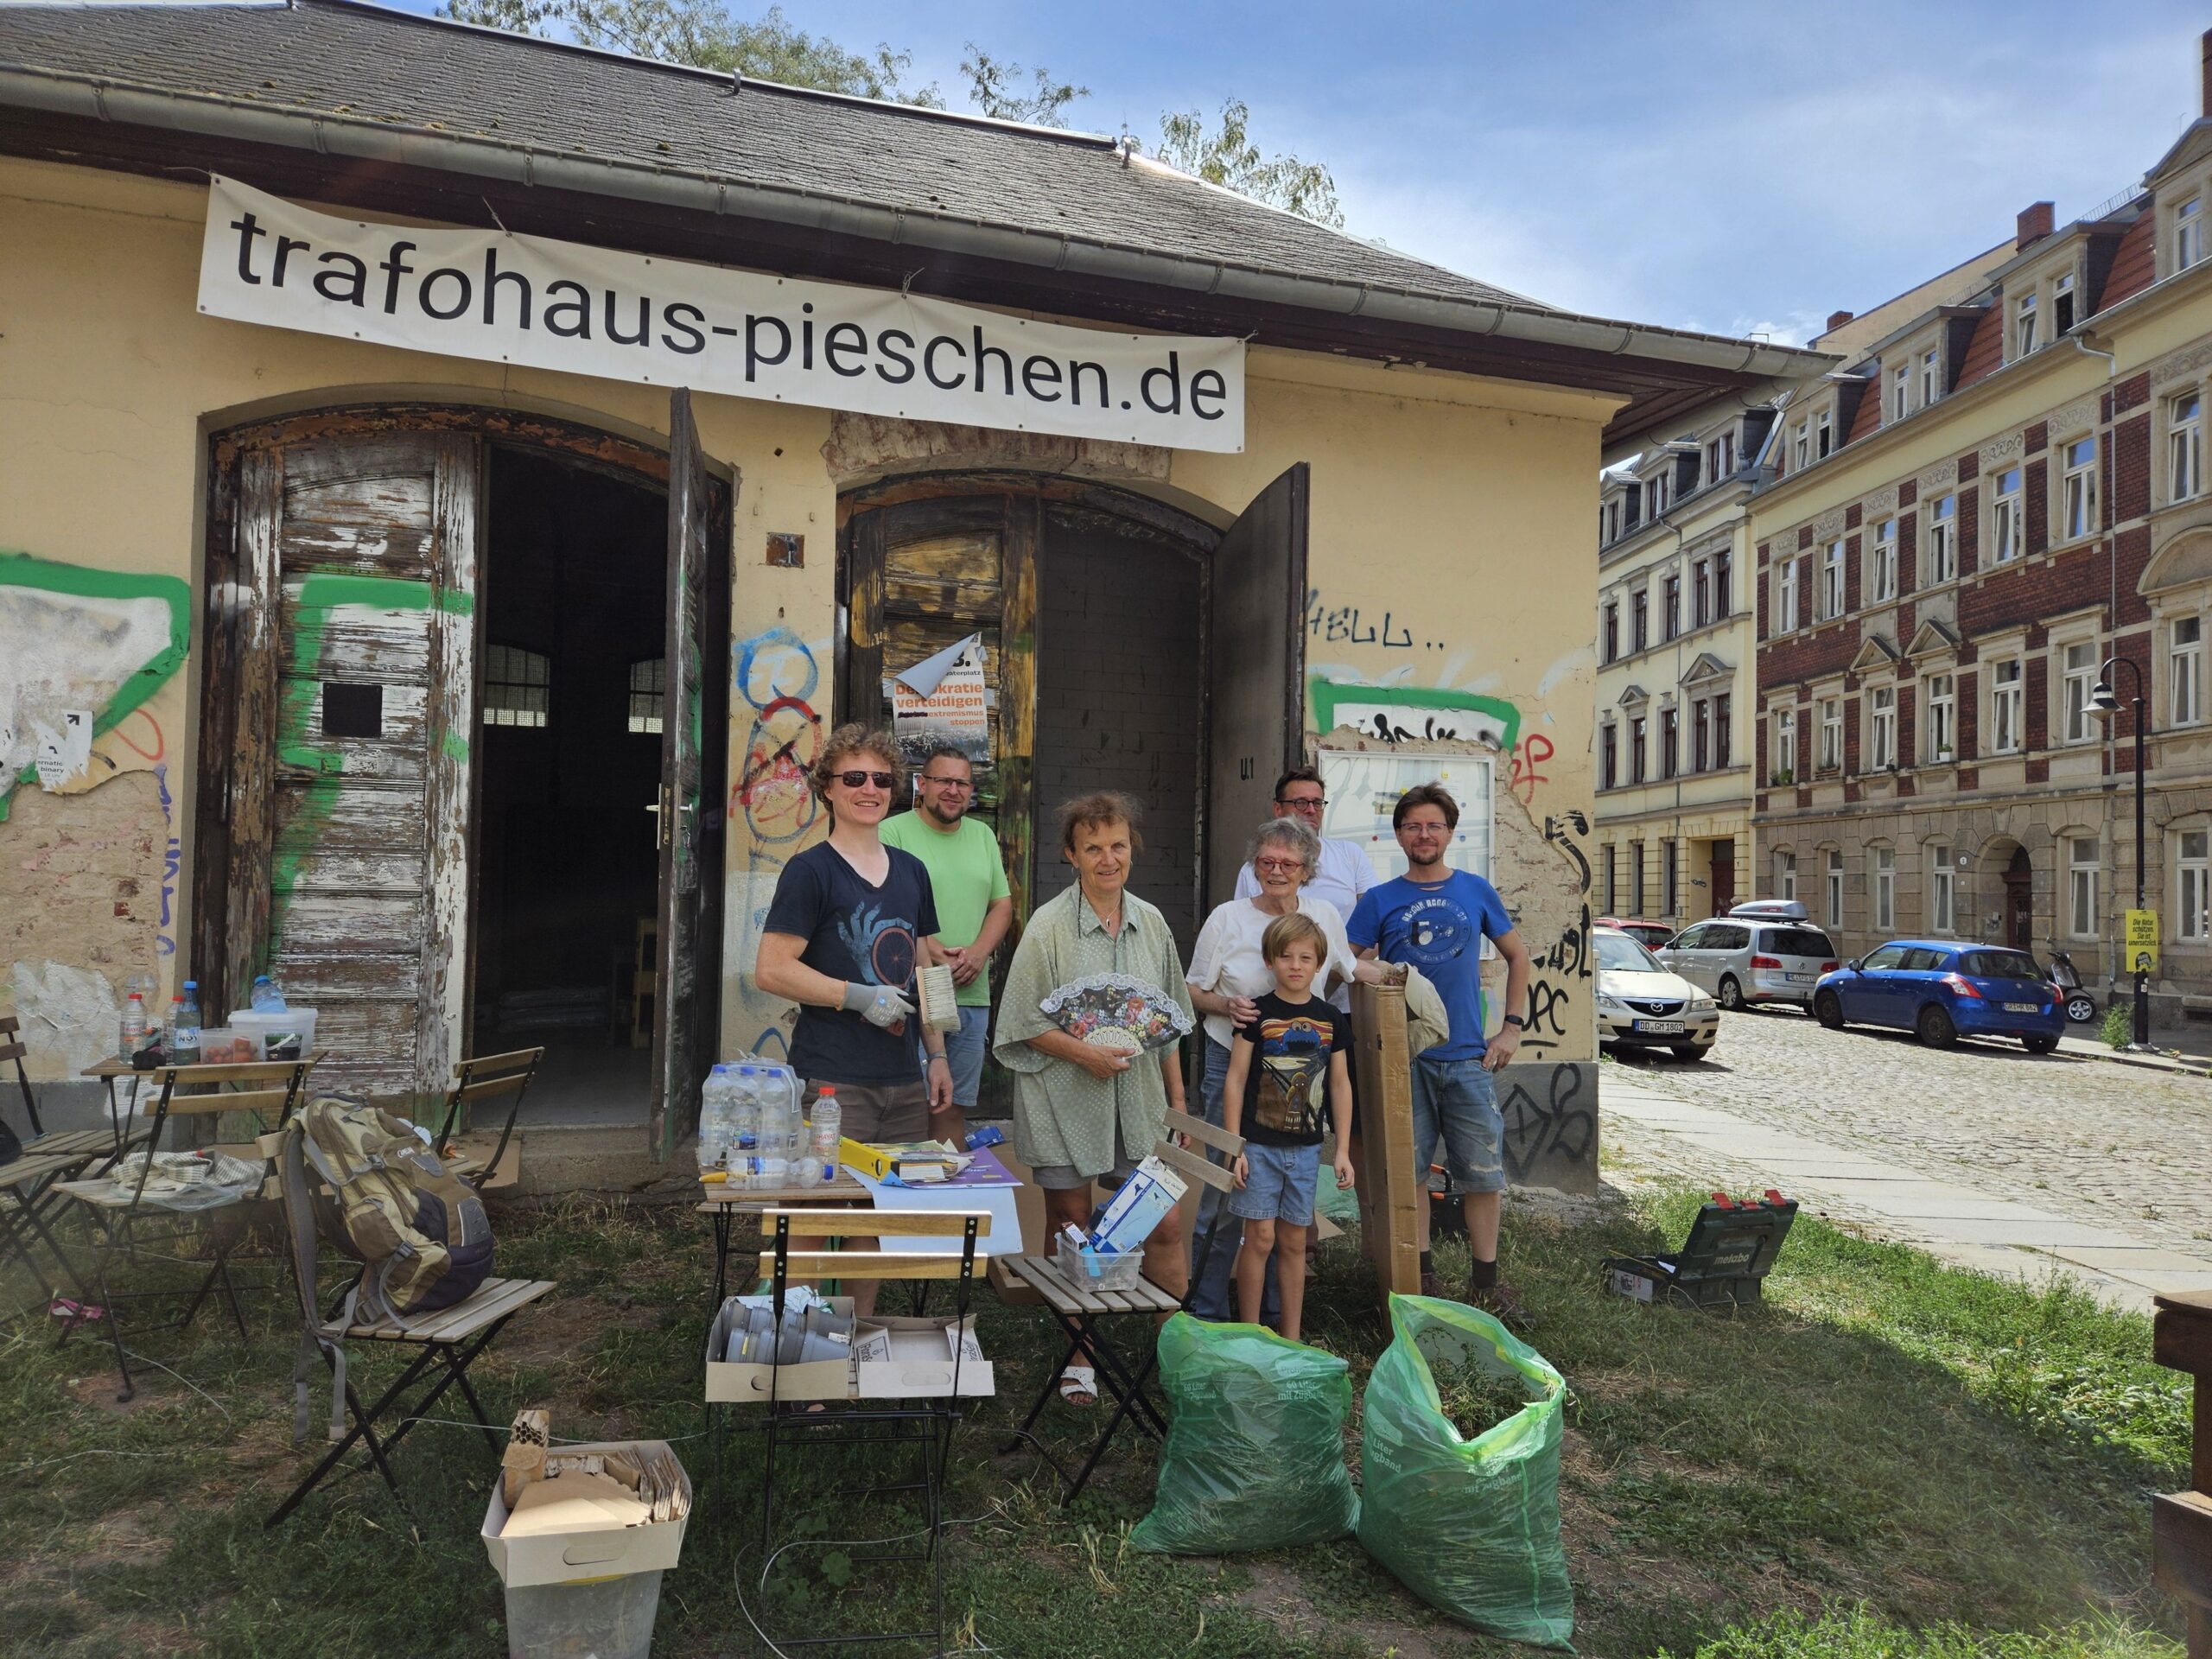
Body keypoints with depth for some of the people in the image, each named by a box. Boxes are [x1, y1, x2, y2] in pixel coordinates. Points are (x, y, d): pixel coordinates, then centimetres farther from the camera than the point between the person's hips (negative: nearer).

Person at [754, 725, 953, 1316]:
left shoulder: (911, 870, 13)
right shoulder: (810, 870, -6)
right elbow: (772, 970, -12)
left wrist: (936, 1054, 15)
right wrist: (858, 995, -15)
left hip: (903, 1079, 6)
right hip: (831, 1080, -6)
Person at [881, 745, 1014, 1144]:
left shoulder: (983, 836, 16)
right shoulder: (893, 833, -4)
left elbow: (1002, 904, 16)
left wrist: (978, 953, -2)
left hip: (971, 997, 6)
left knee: (954, 1108, 11)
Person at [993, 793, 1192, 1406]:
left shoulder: (1151, 923, 6)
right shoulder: (1048, 927, -9)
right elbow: (1024, 1023, -8)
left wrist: (1177, 1098, 14)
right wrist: (1084, 1052, -20)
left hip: (1139, 1101, 4)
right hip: (1067, 1101, -3)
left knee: (1166, 1226, 3)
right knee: (1071, 1229, 9)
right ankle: (1079, 1358, 26)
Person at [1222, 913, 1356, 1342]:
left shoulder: (1331, 1019, 4)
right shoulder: (1257, 1013, -6)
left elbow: (1340, 1084, 9)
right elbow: (1236, 1079, -5)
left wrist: (1342, 1150, 6)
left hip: (1306, 1148, 3)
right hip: (1259, 1144, -3)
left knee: (1294, 1241, 10)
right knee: (1261, 1237, -1)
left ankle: (1291, 1338, 21)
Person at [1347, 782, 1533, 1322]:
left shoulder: (1476, 892, 7)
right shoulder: (1379, 901, 3)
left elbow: (1518, 956, 17)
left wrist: (1512, 1027, 9)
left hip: (1468, 1056, 1)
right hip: (1403, 1058, -1)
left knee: (1485, 1173, 3)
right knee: (1409, 1171, 5)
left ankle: (1486, 1284, 17)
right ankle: (1421, 1277, 20)